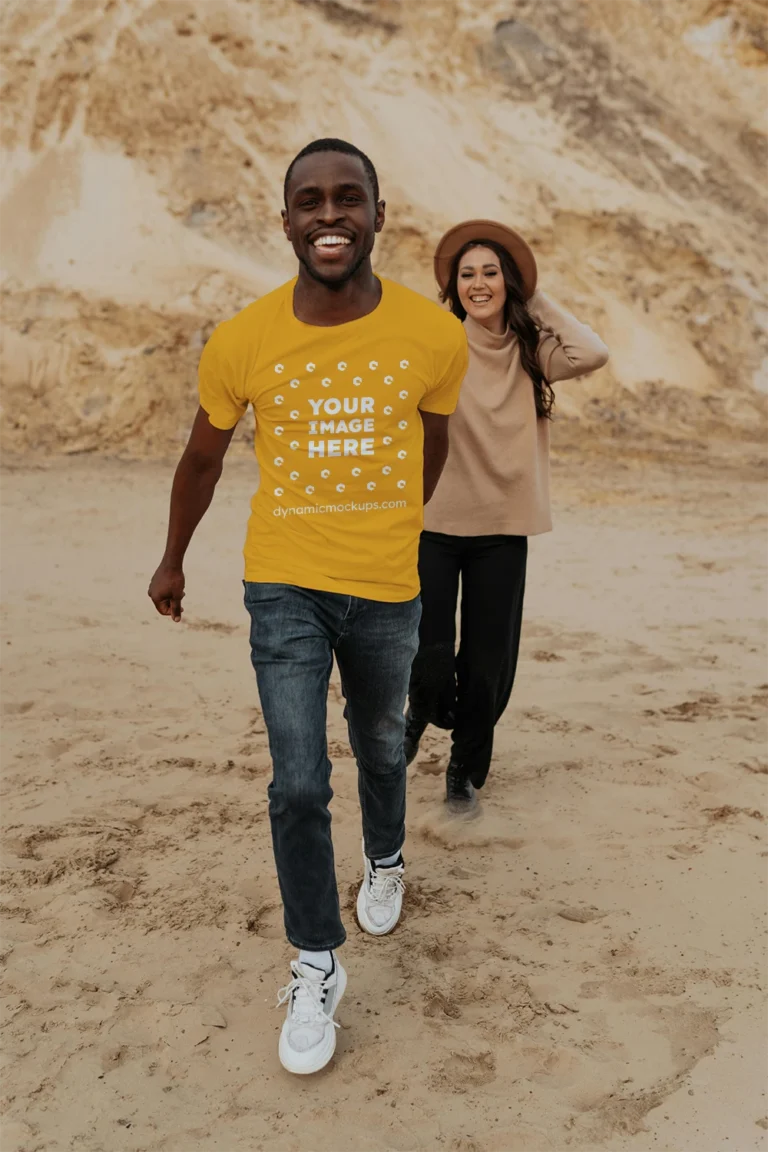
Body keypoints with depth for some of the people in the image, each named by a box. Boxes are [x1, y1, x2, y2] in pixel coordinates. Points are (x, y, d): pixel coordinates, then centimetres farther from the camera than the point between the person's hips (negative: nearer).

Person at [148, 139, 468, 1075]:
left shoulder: (434, 336, -10)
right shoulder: (241, 342, -12)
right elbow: (202, 458, 5)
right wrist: (172, 561, 17)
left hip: (388, 591, 2)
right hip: (284, 587, -1)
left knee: (380, 749, 21)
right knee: (299, 783, -5)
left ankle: (385, 861, 53)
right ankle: (315, 967, 16)